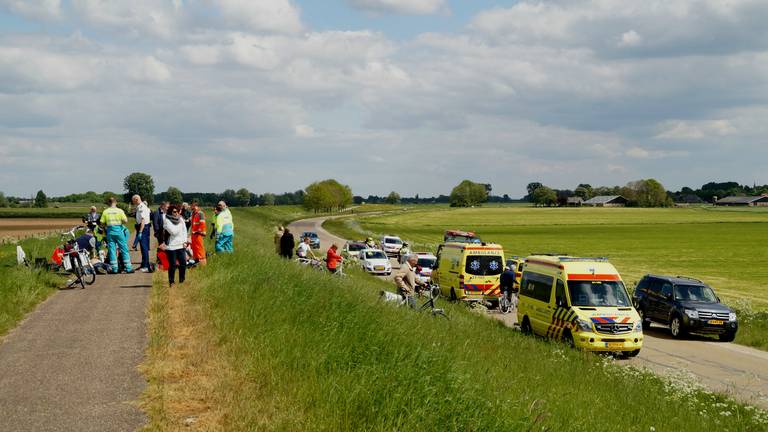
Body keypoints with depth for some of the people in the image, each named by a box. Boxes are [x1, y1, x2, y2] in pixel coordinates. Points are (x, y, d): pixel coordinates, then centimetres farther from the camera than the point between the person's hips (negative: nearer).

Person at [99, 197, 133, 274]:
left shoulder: (105, 212, 2)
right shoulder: (119, 211, -5)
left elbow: (102, 223, 1)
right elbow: (125, 221, -10)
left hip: (109, 231, 2)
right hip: (118, 230, -2)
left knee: (112, 250, 7)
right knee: (124, 250, 2)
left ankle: (114, 268, 5)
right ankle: (128, 268, 1)